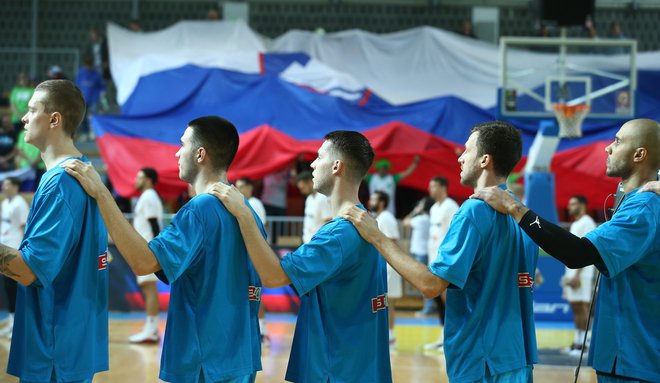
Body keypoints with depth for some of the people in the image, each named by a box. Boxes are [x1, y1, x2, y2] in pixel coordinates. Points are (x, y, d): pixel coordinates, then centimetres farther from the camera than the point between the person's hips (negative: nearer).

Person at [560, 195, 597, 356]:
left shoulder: (586, 224, -9)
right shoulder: (575, 225, 21)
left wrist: (577, 274, -21)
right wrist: (568, 275, 21)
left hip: (582, 273, -9)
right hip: (572, 273, 9)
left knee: (581, 307, -10)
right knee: (575, 307, 6)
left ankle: (584, 344, -11)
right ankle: (577, 342, 7)